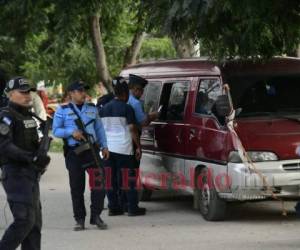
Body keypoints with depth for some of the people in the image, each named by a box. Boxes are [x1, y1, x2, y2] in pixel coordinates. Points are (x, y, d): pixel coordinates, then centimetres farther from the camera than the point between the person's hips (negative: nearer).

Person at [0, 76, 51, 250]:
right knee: (24, 220, -16)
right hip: (16, 174, -9)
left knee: (35, 222, 10)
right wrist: (32, 158, -28)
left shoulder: (28, 116, 18)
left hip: (31, 175, 9)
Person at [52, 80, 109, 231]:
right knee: (77, 187, 1)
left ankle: (96, 216, 4)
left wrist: (104, 146, 6)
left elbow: (99, 129, 16)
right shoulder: (63, 111, 5)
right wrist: (72, 132, -15)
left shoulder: (92, 109, 14)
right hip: (74, 152, -2)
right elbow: (56, 131, 1)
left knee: (99, 182, -5)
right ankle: (80, 219, 8)